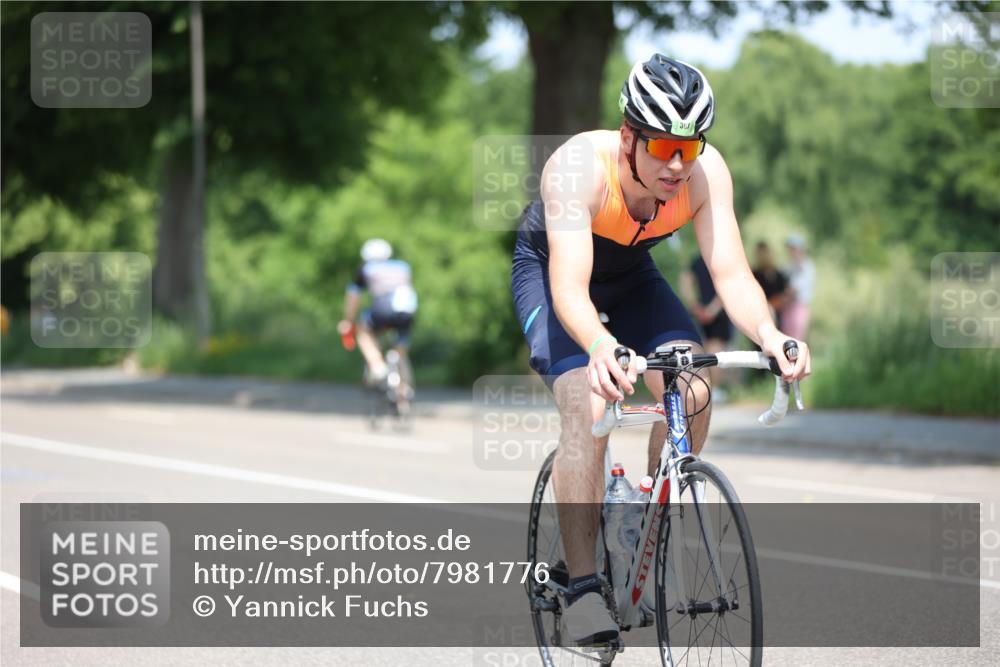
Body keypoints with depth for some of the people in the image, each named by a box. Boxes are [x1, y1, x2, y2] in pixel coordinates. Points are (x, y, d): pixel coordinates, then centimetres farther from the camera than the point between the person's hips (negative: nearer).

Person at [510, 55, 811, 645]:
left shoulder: (705, 171, -27)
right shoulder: (579, 168, -38)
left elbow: (732, 274, -30)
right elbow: (570, 290, -46)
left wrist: (768, 334, -50)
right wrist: (600, 346, -66)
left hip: (631, 275, 4)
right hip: (551, 270, -4)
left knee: (692, 392, -19)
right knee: (588, 407, -26)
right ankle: (582, 586, -21)